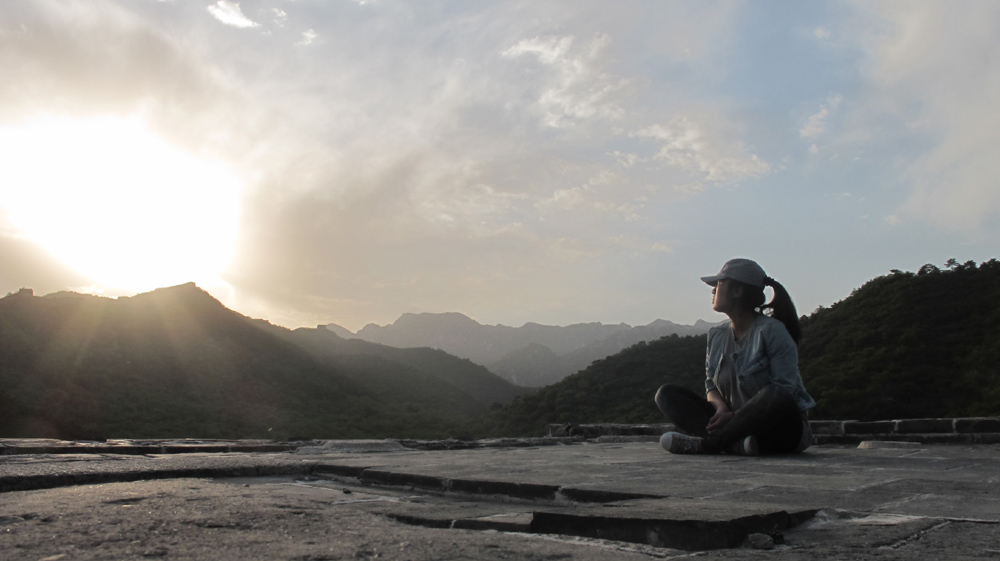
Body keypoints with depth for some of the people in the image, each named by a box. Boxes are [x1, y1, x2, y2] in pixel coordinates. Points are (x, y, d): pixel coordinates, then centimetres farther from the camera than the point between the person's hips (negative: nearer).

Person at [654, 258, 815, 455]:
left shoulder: (772, 331, -11)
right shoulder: (716, 335, 10)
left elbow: (784, 390, -17)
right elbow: (711, 385, 9)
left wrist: (735, 415, -25)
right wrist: (721, 407, -15)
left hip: (779, 428, -6)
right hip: (738, 424, 6)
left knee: (776, 395, -40)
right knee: (666, 393, -8)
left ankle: (703, 443, -28)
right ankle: (736, 443, -31)